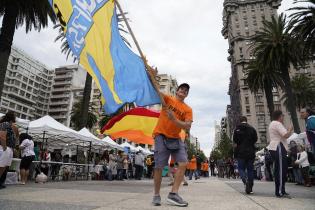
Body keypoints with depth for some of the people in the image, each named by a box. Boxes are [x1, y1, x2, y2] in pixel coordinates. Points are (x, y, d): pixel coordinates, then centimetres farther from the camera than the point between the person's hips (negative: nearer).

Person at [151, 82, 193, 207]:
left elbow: (188, 127, -7)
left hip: (176, 138, 4)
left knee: (183, 163, -11)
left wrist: (174, 119, -22)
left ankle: (173, 194, -4)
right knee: (159, 166, -6)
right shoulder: (168, 99, 5)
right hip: (161, 136, -3)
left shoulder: (188, 109, 7)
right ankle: (156, 195, 11)